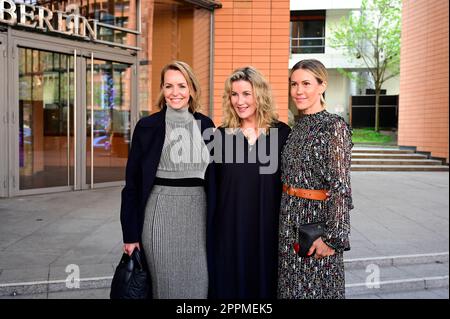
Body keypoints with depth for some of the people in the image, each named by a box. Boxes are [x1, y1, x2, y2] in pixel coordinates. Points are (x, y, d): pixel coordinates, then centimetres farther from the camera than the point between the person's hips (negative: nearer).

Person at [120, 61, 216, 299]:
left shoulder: (205, 125, 6)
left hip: (197, 214, 3)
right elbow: (133, 182, -2)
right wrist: (130, 234, -5)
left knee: (198, 284, 8)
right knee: (166, 284, 6)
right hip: (161, 213, -3)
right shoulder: (147, 126, -3)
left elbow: (212, 176, 11)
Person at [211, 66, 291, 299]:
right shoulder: (222, 134, 2)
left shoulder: (282, 133, -2)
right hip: (230, 227, 1)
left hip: (268, 226, 0)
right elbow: (213, 185, 4)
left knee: (265, 279, 12)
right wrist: (212, 226, 2)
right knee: (231, 282, 10)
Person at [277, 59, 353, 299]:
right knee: (292, 287, 16)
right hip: (291, 225, 7)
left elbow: (341, 187, -16)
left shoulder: (334, 127, -13)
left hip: (317, 224, -7)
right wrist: (285, 223, 14)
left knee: (318, 288, 6)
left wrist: (332, 236, -19)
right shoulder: (298, 126, 8)